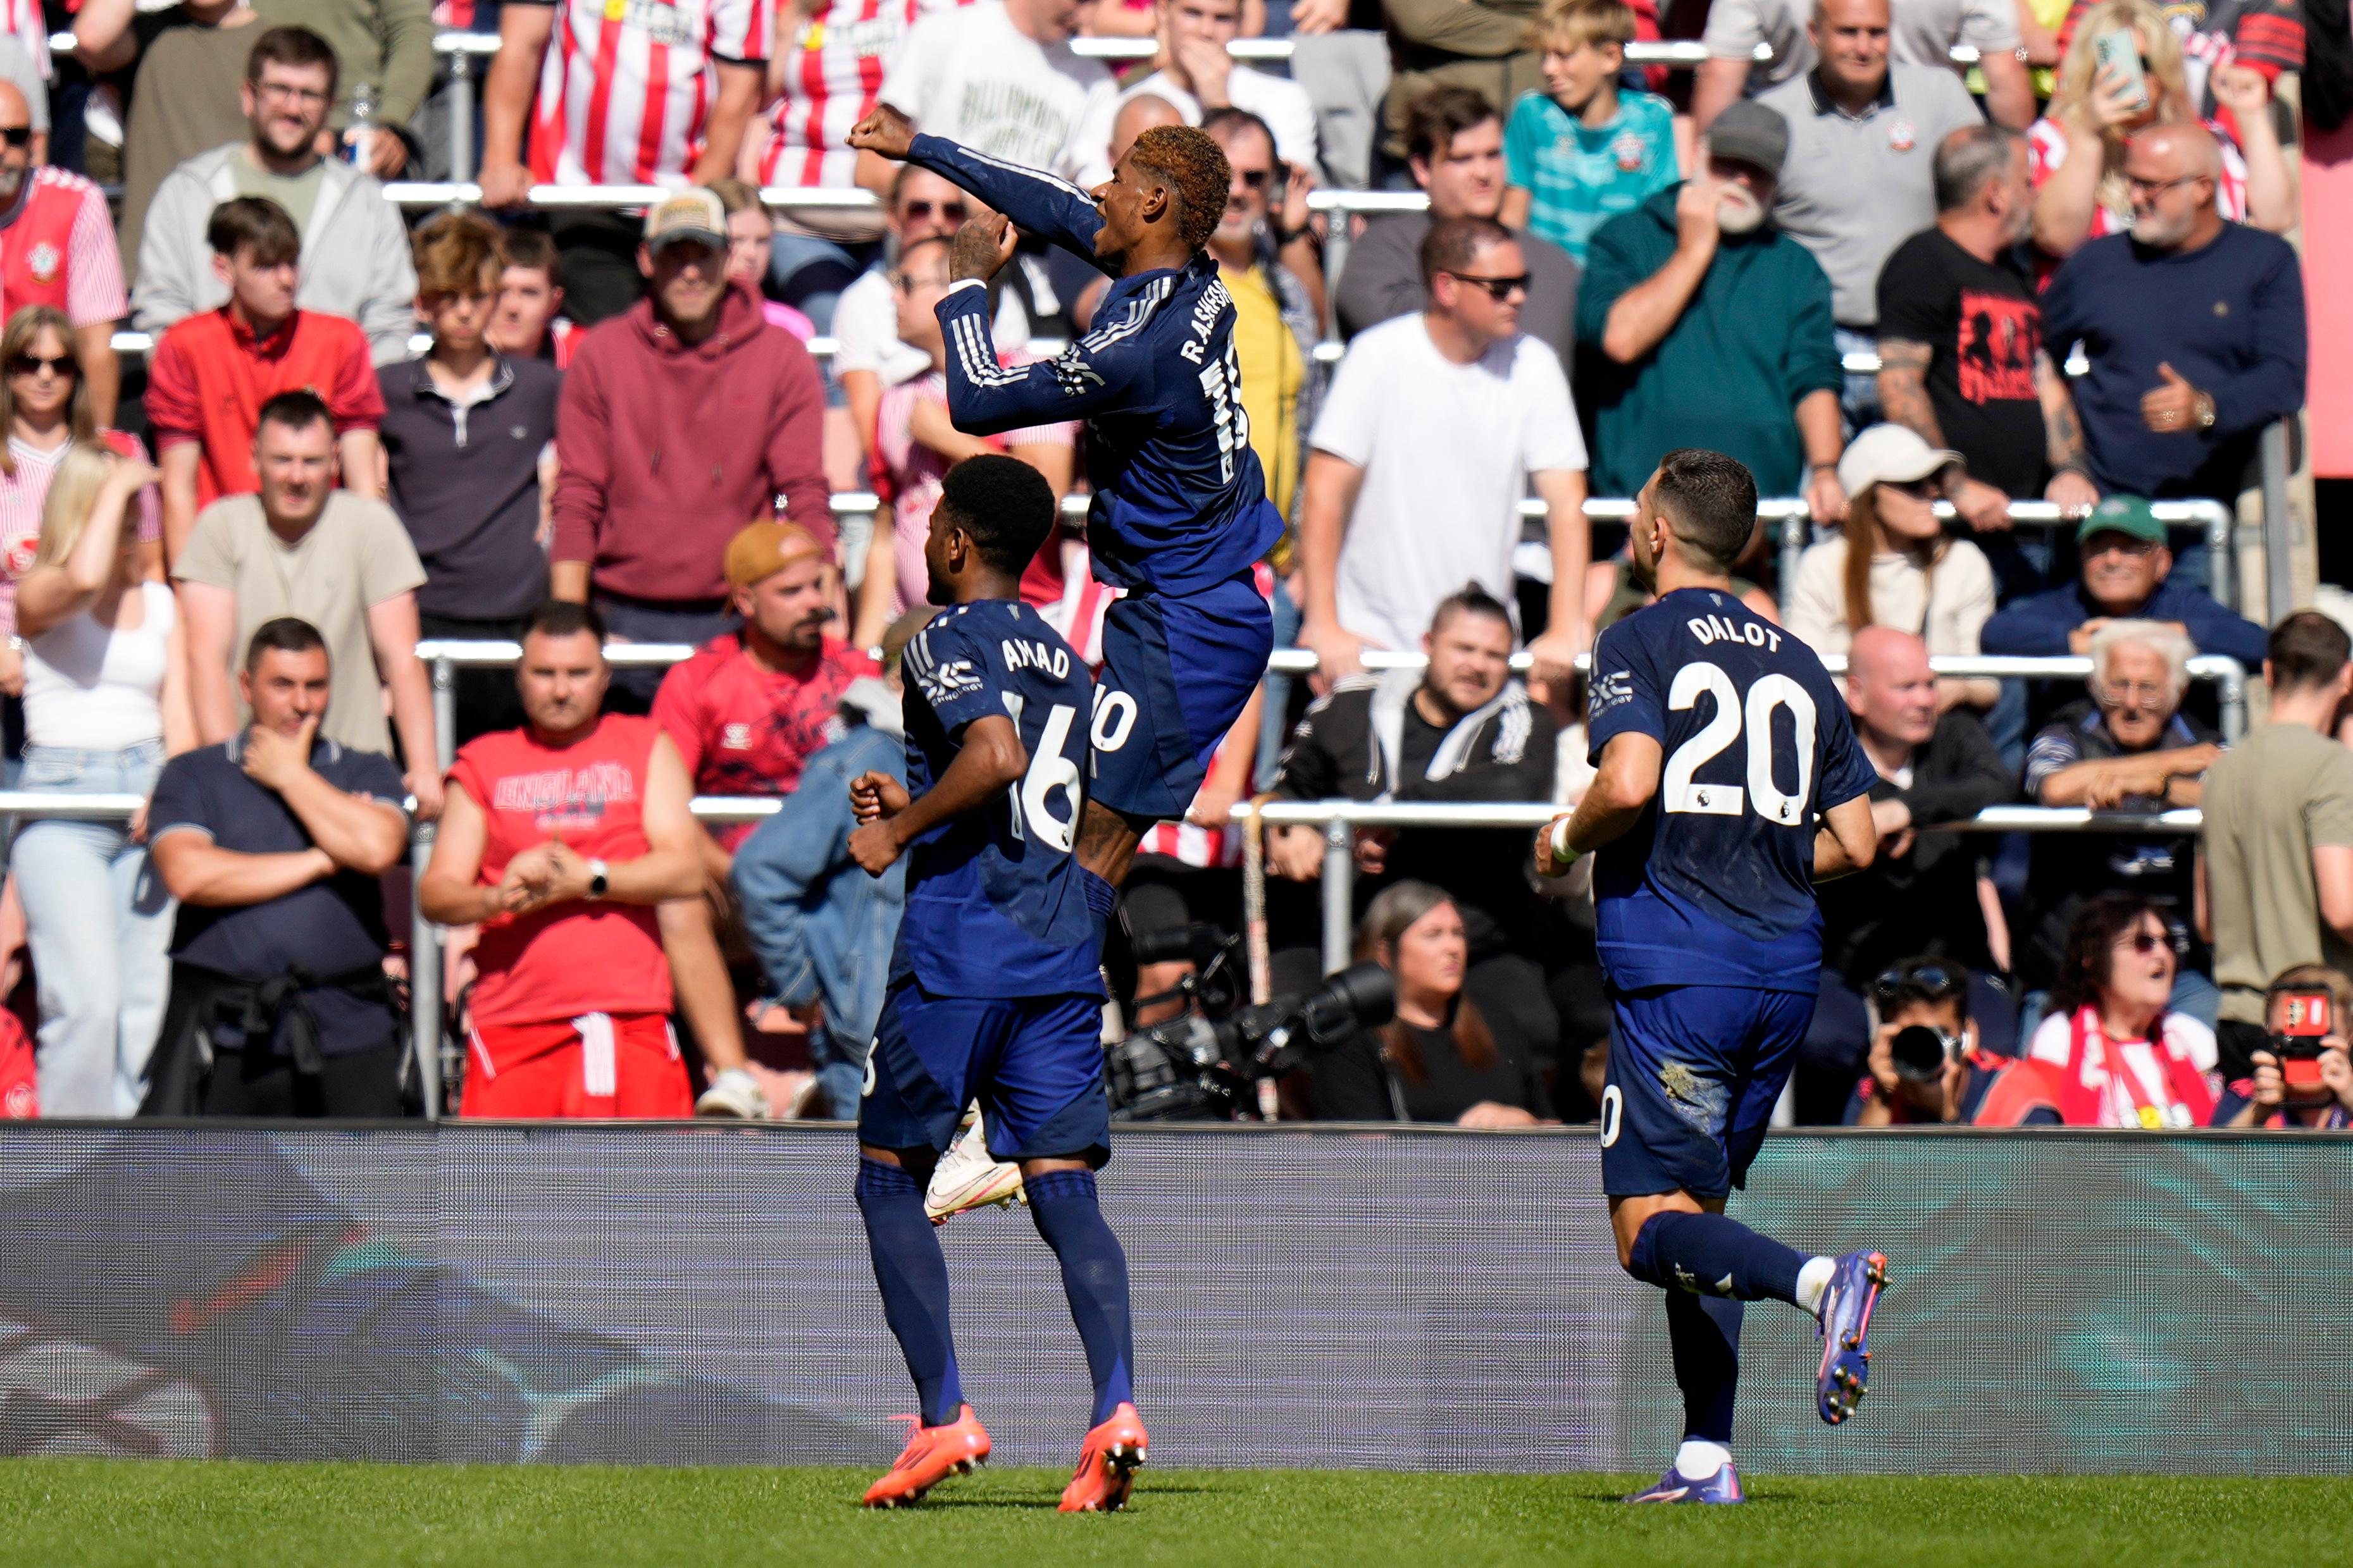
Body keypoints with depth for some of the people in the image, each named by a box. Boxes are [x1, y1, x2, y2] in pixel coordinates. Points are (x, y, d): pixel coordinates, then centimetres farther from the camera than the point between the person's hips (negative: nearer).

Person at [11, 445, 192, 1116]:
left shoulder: (158, 602, 15)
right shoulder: (38, 594, 1)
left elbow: (180, 720, 12)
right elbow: (84, 579, -24)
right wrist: (114, 485, -10)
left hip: (148, 796, 5)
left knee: (148, 1005, -2)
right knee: (87, 1003, -16)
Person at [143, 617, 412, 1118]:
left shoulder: (368, 773, 15)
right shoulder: (194, 773, 11)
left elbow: (377, 848, -6)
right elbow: (188, 874, -7)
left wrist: (290, 776, 5)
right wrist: (320, 862, -2)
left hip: (346, 1026, 1)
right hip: (225, 1034, -1)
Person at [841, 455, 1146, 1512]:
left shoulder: (949, 637, -4)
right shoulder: (1067, 662, 20)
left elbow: (998, 754, -22)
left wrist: (896, 832, -11)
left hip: (958, 957, -6)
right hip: (1065, 958, 6)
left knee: (889, 1180, 7)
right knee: (1064, 1187, -1)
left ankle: (945, 1416, -1)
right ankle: (1115, 1407, -21)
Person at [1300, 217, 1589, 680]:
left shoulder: (1533, 365, 0)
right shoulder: (1380, 358, -8)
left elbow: (1567, 503, -2)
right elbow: (1325, 494, -9)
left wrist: (1565, 632, -13)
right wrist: (1323, 628, -15)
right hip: (1372, 635, -2)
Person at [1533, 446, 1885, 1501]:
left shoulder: (1639, 642, -3)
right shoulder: (1799, 664, 15)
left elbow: (1630, 783, -19)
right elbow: (1854, 845, 12)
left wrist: (1565, 842, 1)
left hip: (1674, 967, -6)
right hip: (1785, 971, 6)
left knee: (1650, 1232, -7)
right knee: (1699, 1204, 15)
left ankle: (1821, 1280, -32)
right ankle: (1706, 1456, 9)